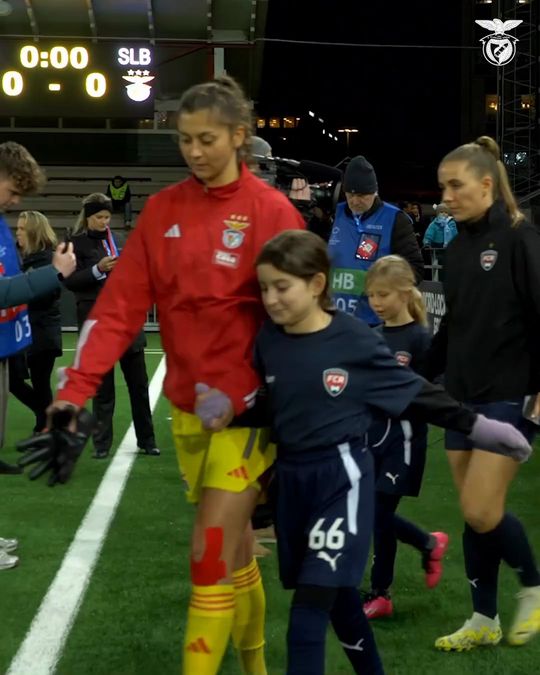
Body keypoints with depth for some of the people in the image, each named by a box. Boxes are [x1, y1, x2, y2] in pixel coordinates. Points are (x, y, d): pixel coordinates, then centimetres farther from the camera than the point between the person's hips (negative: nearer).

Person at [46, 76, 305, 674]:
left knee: (210, 555, -8)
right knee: (232, 548, 16)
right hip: (187, 405, 5)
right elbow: (121, 304, -3)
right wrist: (76, 389, -12)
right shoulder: (162, 209, 2)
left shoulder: (272, 212, -10)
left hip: (247, 406, -5)